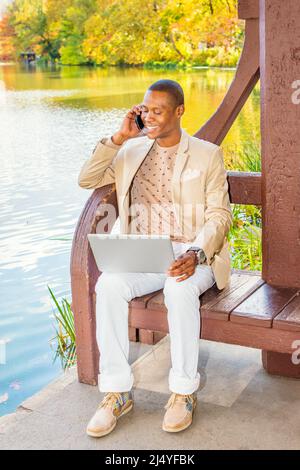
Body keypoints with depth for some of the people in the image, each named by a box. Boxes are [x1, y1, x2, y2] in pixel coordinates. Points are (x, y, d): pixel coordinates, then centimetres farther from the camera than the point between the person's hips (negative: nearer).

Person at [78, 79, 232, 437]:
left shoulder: (207, 154, 5)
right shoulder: (131, 151, 15)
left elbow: (219, 215, -2)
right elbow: (86, 180, 5)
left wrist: (195, 254, -21)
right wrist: (119, 138, -2)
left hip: (192, 254, -3)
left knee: (180, 289, -36)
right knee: (109, 285, -28)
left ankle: (184, 391, -18)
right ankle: (117, 391, -18)